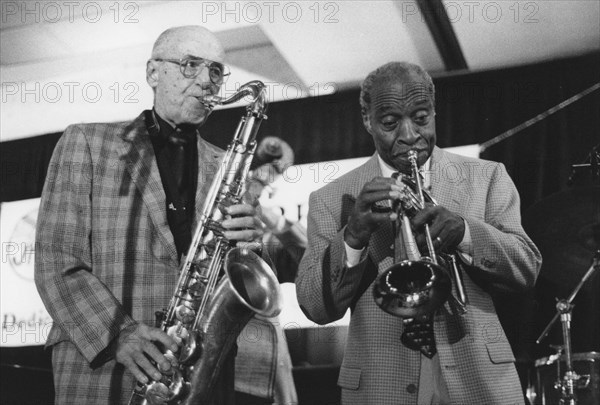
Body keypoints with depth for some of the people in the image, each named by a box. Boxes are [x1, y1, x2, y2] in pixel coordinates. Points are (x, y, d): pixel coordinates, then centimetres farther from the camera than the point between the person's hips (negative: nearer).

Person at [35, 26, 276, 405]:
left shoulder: (224, 167, 13)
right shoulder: (86, 142, 4)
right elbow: (56, 261, -4)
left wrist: (249, 241, -11)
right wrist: (119, 334, -17)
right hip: (100, 373, -3)